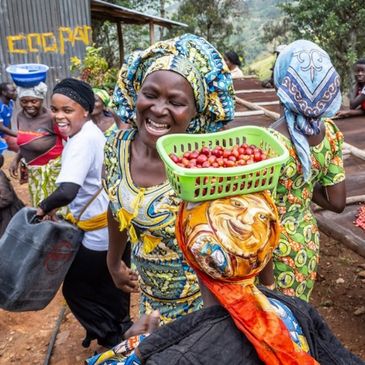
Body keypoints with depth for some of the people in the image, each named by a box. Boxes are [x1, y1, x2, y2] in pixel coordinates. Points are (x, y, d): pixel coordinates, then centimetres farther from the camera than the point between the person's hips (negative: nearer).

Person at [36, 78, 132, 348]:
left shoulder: (82, 141, -25)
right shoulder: (93, 132, 6)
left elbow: (67, 191, -38)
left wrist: (44, 208, -19)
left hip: (101, 232, -9)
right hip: (116, 224, 10)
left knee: (76, 288, 8)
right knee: (110, 287, 24)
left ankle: (116, 336, 21)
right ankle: (120, 328, 44)